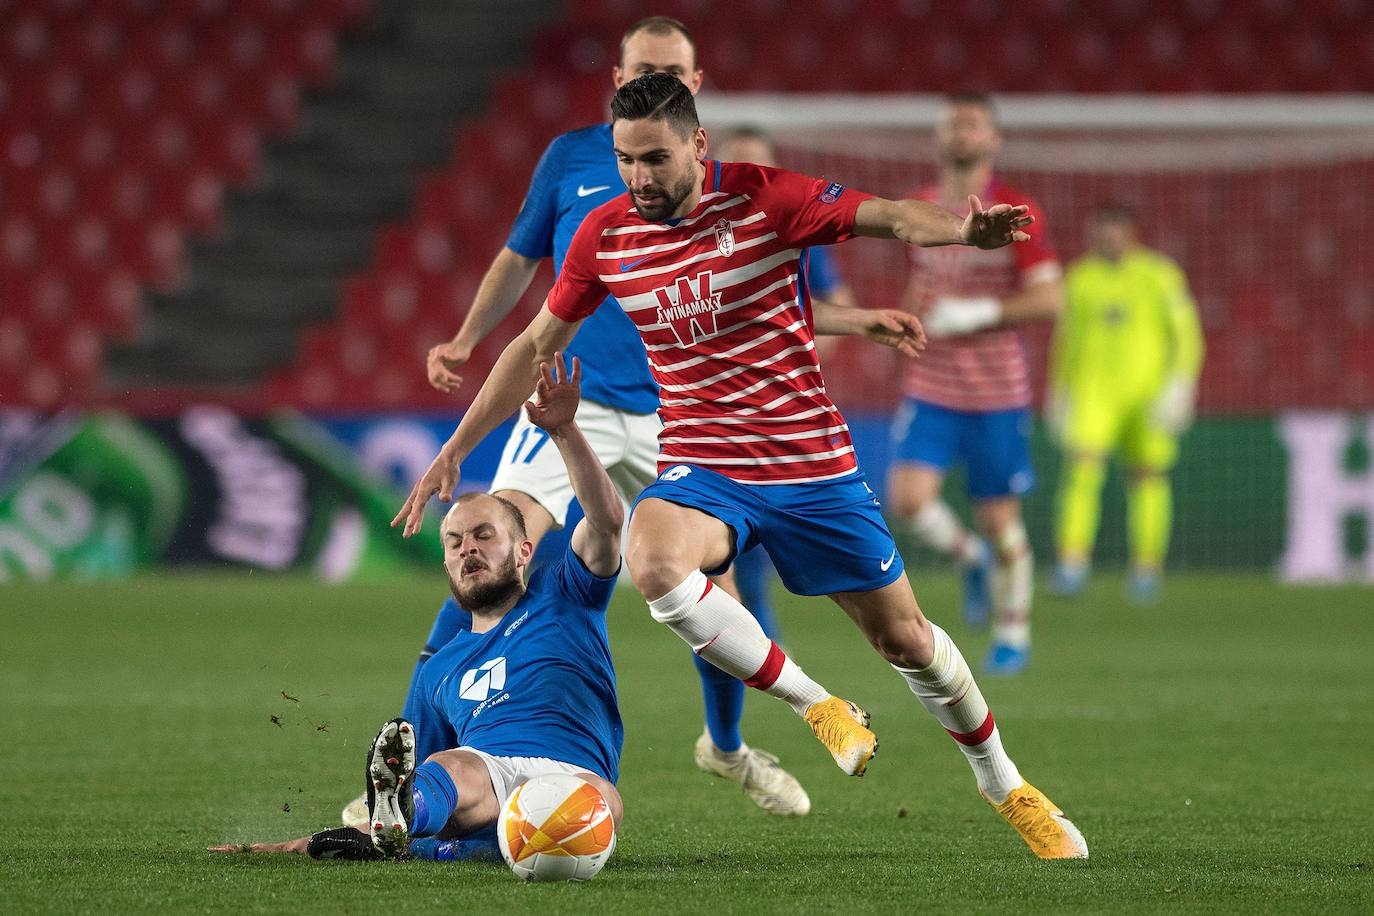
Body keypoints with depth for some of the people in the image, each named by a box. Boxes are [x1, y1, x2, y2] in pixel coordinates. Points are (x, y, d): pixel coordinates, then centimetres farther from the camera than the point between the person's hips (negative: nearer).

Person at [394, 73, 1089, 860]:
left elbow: (891, 218, -21)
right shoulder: (606, 234, -1)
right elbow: (537, 345, 12)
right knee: (653, 563, -33)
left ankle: (1004, 784, 33)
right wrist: (455, 451, 13)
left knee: (905, 640, 5)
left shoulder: (765, 199, -11)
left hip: (813, 464, -1)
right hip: (702, 467, 1)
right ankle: (817, 707, -14)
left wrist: (963, 230, -43)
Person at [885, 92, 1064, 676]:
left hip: (997, 392, -4)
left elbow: (1049, 298, -14)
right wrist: (915, 322, 10)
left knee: (998, 515, 3)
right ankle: (972, 559, 16)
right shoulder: (920, 209, 8)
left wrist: (978, 314, -21)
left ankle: (1013, 635, 21)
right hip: (930, 388, 4)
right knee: (907, 498, -15)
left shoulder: (1015, 213, -7)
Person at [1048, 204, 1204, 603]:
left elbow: (1186, 335, 1)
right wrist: (1059, 393, 19)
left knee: (1148, 477, 4)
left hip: (1147, 394, -1)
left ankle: (1146, 569, 17)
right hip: (1093, 394, 1)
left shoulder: (1160, 275, 0)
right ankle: (1072, 565, -21)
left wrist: (1180, 385, -10)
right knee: (1081, 468, -17)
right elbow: (1066, 338, 19)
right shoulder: (1080, 277, 8)